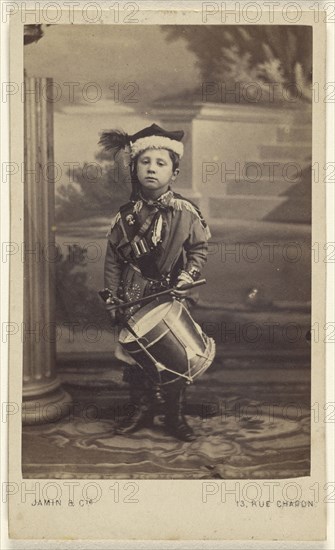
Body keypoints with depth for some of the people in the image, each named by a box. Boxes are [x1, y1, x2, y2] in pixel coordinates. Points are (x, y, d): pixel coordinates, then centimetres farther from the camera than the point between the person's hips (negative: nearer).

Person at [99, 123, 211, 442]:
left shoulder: (185, 212, -4)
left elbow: (199, 247, 4)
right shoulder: (125, 216, 1)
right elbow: (113, 259, 6)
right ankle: (141, 410, 26)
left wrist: (189, 273, -11)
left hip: (173, 298, -1)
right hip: (134, 299, 2)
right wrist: (112, 297, 2)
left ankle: (176, 416, 21)